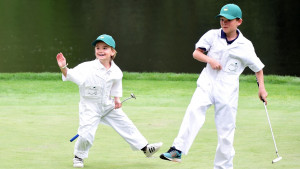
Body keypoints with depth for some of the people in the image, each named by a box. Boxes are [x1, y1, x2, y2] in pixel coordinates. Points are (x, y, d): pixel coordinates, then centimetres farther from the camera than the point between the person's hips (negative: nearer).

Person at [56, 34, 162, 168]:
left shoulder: (116, 71, -6)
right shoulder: (88, 68, -22)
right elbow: (72, 75, -32)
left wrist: (116, 98, 5)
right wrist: (64, 68, -51)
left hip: (108, 105, 4)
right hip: (90, 107, -4)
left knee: (125, 125, 10)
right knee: (86, 134, -14)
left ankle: (145, 148, 25)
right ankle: (78, 156, 14)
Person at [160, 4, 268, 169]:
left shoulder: (245, 46, 5)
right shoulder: (212, 35, 7)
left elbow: (257, 67, 14)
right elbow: (196, 53, 7)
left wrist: (261, 87, 3)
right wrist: (209, 60, -12)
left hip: (228, 90, 0)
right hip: (207, 83, 0)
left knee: (226, 130, 0)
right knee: (194, 111, -27)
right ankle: (177, 150, -38)